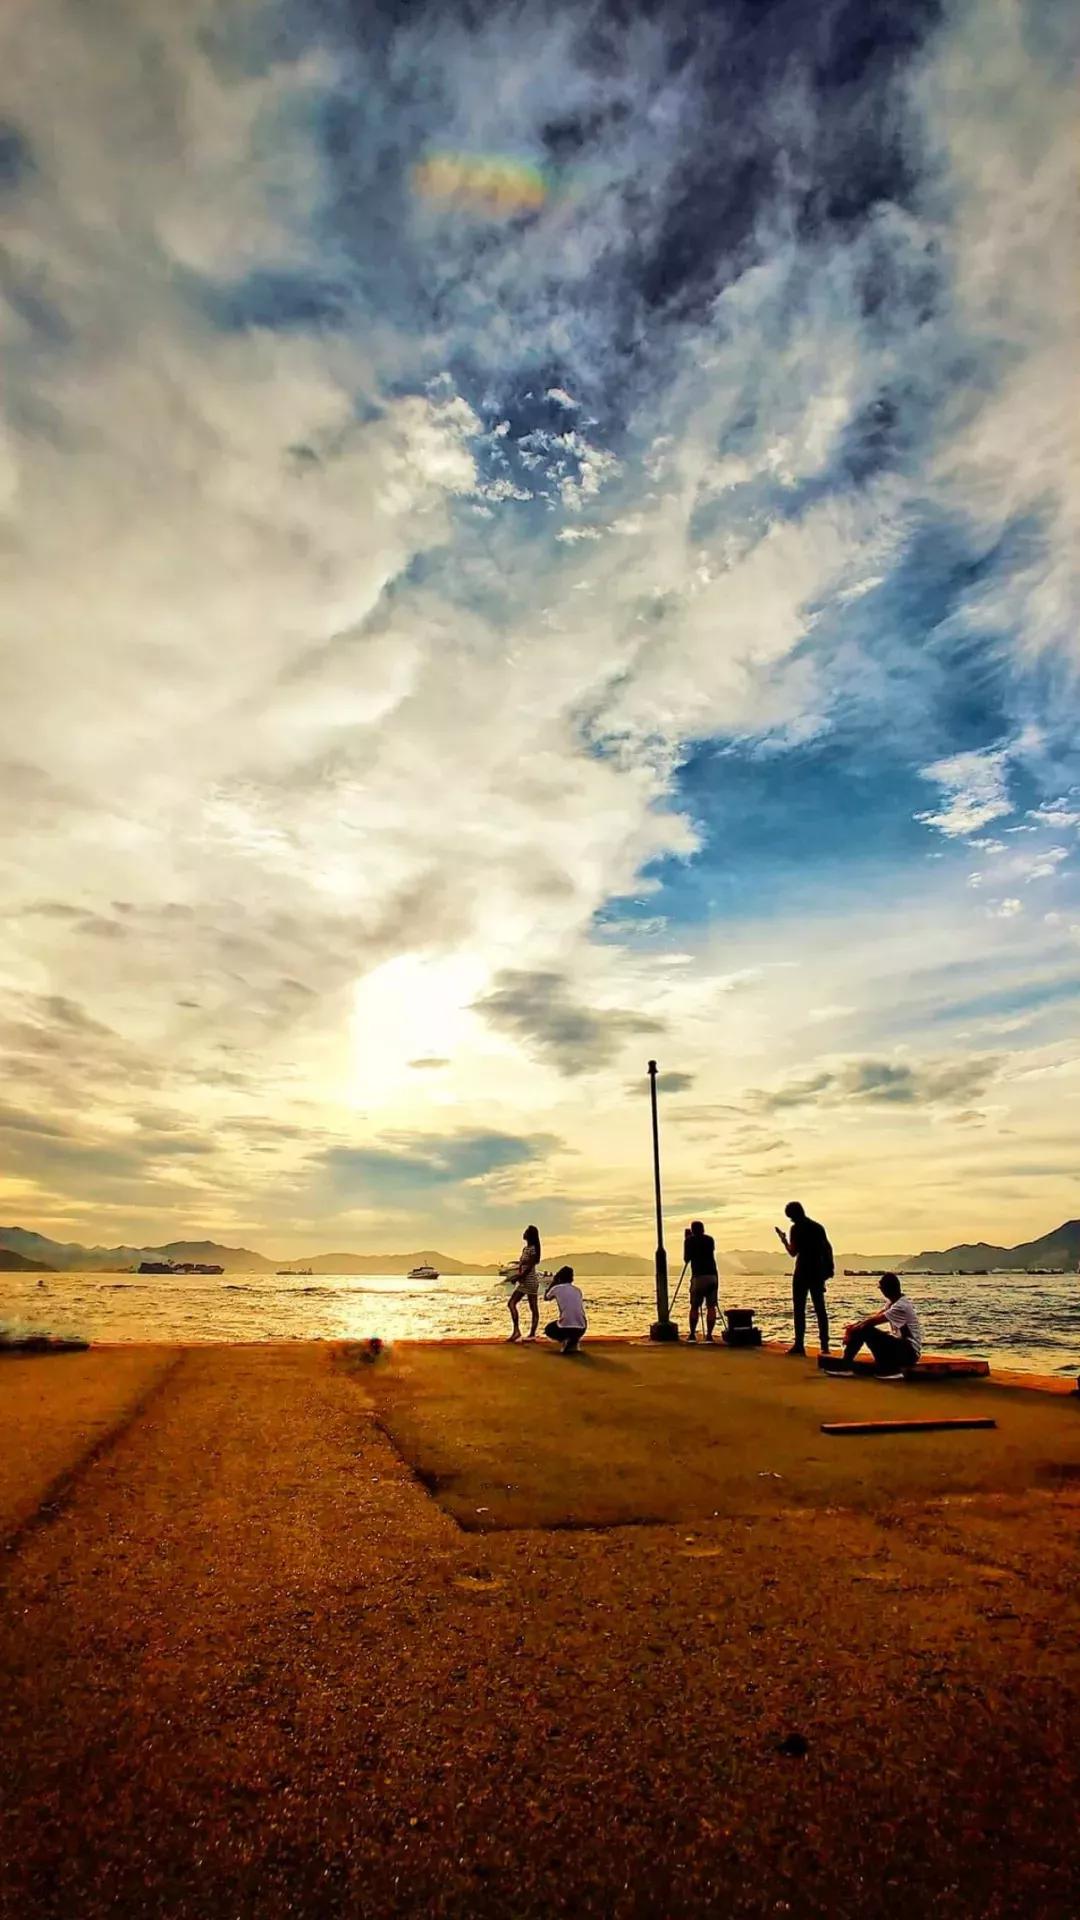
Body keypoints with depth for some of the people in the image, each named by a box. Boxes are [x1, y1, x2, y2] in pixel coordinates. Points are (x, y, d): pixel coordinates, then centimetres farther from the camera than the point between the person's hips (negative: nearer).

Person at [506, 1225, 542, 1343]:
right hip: (523, 1282, 9)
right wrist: (518, 1278, 9)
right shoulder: (525, 1248, 14)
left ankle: (532, 1334, 0)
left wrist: (519, 1277, -18)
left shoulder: (533, 1249, -12)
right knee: (511, 1303, 2)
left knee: (533, 1308, -5)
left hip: (530, 1282, -9)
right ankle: (516, 1331, 2)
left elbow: (530, 1266, -18)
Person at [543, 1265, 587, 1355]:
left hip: (565, 1328, -4)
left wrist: (552, 1282, 33)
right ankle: (575, 1341, 10)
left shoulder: (556, 1288, 4)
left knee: (548, 1330, 30)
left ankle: (564, 1340, 1)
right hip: (582, 1328, 4)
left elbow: (546, 1297, 25)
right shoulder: (578, 1290, 15)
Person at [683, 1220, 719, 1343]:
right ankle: (709, 1334, -4)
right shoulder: (710, 1239, 13)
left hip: (698, 1277, -3)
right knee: (711, 1306, 3)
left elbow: (686, 1259, 10)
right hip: (712, 1276, 3)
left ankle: (692, 1334, 1)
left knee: (694, 1306, 6)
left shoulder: (690, 1240, 2)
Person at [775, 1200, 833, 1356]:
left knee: (799, 1309, -2)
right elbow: (828, 1248, 9)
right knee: (820, 1308, 10)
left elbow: (793, 1252, -12)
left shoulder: (796, 1228, -8)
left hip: (802, 1272, -6)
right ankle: (824, 1345, 7)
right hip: (818, 1272, 6)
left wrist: (783, 1240, 3)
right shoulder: (818, 1226, 11)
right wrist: (828, 1270, 12)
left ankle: (799, 1344, -7)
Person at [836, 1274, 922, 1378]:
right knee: (860, 1329, -3)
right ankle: (845, 1365, 0)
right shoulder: (893, 1300, 5)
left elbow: (874, 1320, -22)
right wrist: (855, 1324, -8)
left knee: (866, 1330, -24)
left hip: (910, 1351, -9)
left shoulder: (901, 1306, -24)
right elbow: (876, 1315, 5)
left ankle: (891, 1370, -10)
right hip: (901, 1344, 9)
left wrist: (851, 1330, -12)